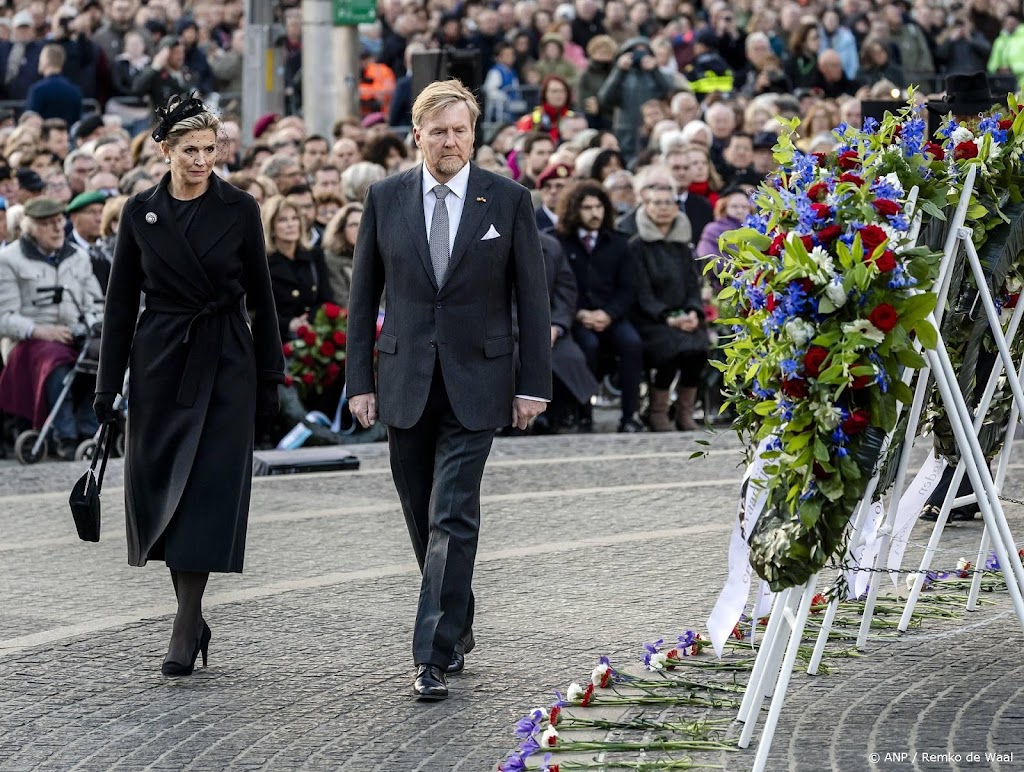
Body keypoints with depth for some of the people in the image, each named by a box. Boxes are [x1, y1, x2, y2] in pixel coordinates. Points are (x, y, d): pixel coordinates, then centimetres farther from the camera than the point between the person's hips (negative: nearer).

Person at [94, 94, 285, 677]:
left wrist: (270, 378, 1)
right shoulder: (141, 213, 2)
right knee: (162, 490, 5)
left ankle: (186, 628, -5)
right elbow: (121, 302, 5)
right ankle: (193, 617, 21)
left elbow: (261, 296, 2)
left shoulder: (239, 209, -2)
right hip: (160, 363, 2)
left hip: (224, 365, -2)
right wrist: (108, 387, 2)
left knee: (208, 492, -8)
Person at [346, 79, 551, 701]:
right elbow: (364, 295, 7)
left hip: (476, 384, -3)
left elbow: (532, 296, 1)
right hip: (406, 383, 3)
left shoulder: (508, 199, -1)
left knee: (453, 519, -11)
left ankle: (436, 656, -12)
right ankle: (459, 629, 31)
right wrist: (360, 381, 2)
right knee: (424, 518, 12)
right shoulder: (386, 199, 4)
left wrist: (534, 385, -3)